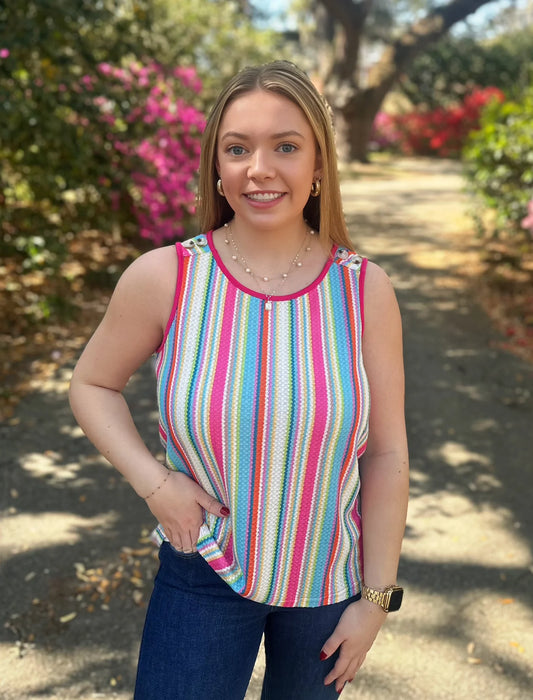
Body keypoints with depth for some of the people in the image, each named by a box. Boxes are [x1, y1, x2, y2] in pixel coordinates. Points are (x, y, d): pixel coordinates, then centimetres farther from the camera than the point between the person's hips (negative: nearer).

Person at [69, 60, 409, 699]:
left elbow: (386, 455, -7)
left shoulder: (364, 291, -12)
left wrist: (376, 596, -3)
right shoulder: (163, 278, -14)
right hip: (205, 575, -1)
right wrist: (153, 481, -14)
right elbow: (91, 385, 1)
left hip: (331, 575, 2)